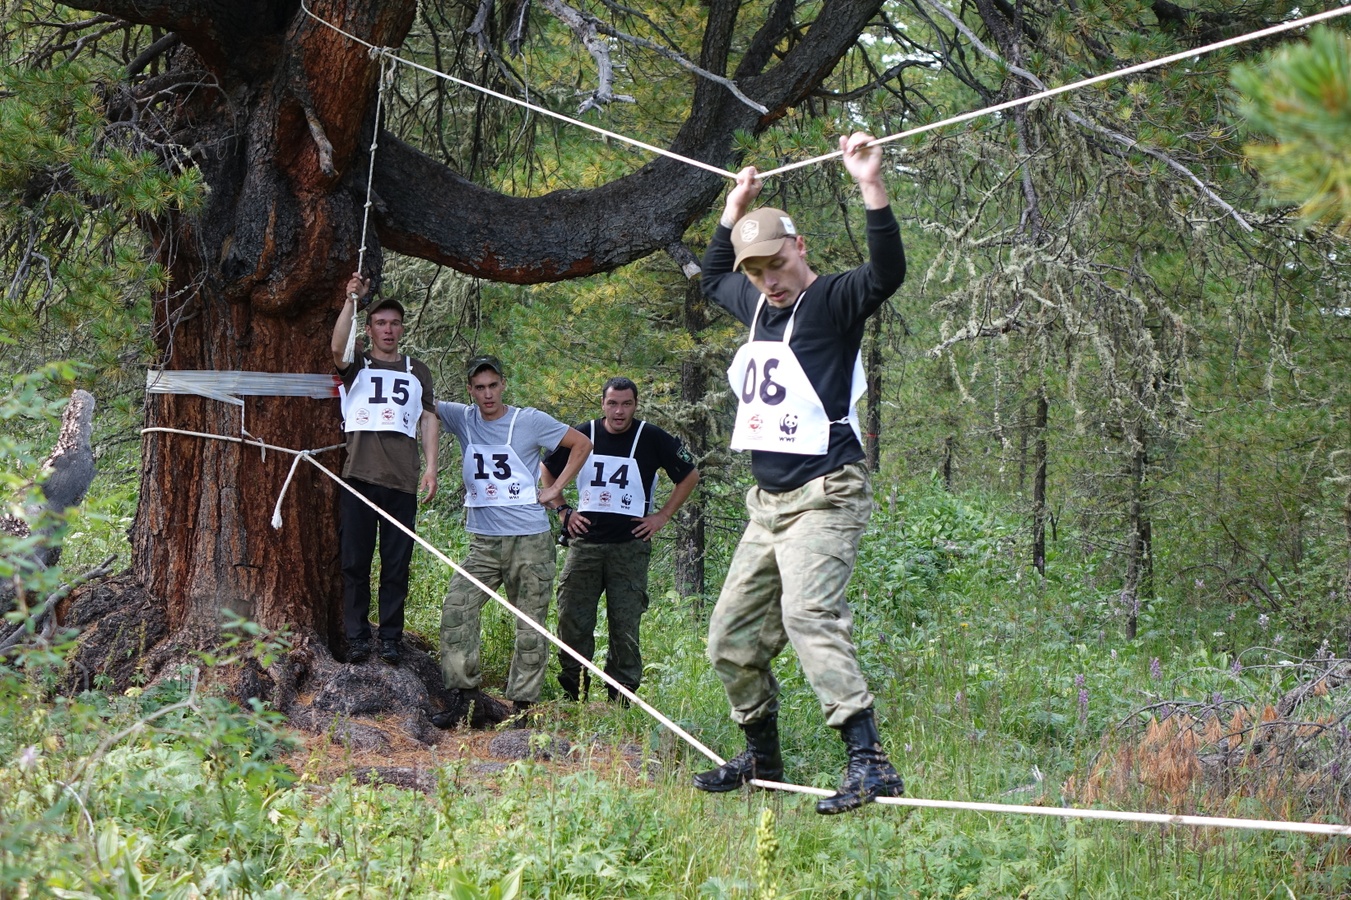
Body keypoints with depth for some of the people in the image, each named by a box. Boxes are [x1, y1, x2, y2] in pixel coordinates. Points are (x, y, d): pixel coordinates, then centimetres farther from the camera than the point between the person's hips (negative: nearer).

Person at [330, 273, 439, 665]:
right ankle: (357, 637, 1)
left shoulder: (416, 371, 19)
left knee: (396, 564, 0)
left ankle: (391, 637, 5)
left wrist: (430, 468, 5)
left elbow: (428, 420, 16)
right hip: (358, 477, -1)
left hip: (402, 481, 1)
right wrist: (351, 300, -14)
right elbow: (337, 347, -10)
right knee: (355, 561, -3)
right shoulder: (356, 367, 13)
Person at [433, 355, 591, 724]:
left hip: (530, 540, -3)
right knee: (456, 608, -14)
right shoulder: (463, 418, 8)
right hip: (484, 541, 3)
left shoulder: (529, 421, -1)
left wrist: (555, 489, 0)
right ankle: (461, 693, -11)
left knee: (531, 623, -1)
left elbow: (582, 444, 7)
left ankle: (522, 704, 4)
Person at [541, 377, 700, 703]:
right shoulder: (583, 434, 6)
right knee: (571, 616, -4)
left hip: (630, 544, -2)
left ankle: (621, 697, 5)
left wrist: (662, 516, 4)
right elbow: (548, 470, 21)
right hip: (585, 541, 2)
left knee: (625, 624, -2)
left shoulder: (652, 439, 0)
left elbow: (690, 475, 10)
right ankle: (573, 694, 7)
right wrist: (563, 511, 12)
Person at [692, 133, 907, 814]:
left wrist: (872, 187, -38)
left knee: (808, 614, -30)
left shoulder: (833, 301, -8)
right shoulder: (757, 304, 13)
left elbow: (886, 273, -29)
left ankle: (869, 762, -37)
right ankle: (761, 758, 32)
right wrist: (735, 206, 30)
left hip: (824, 496, -9)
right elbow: (712, 277, 36)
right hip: (767, 503, 9)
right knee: (731, 639, 13)